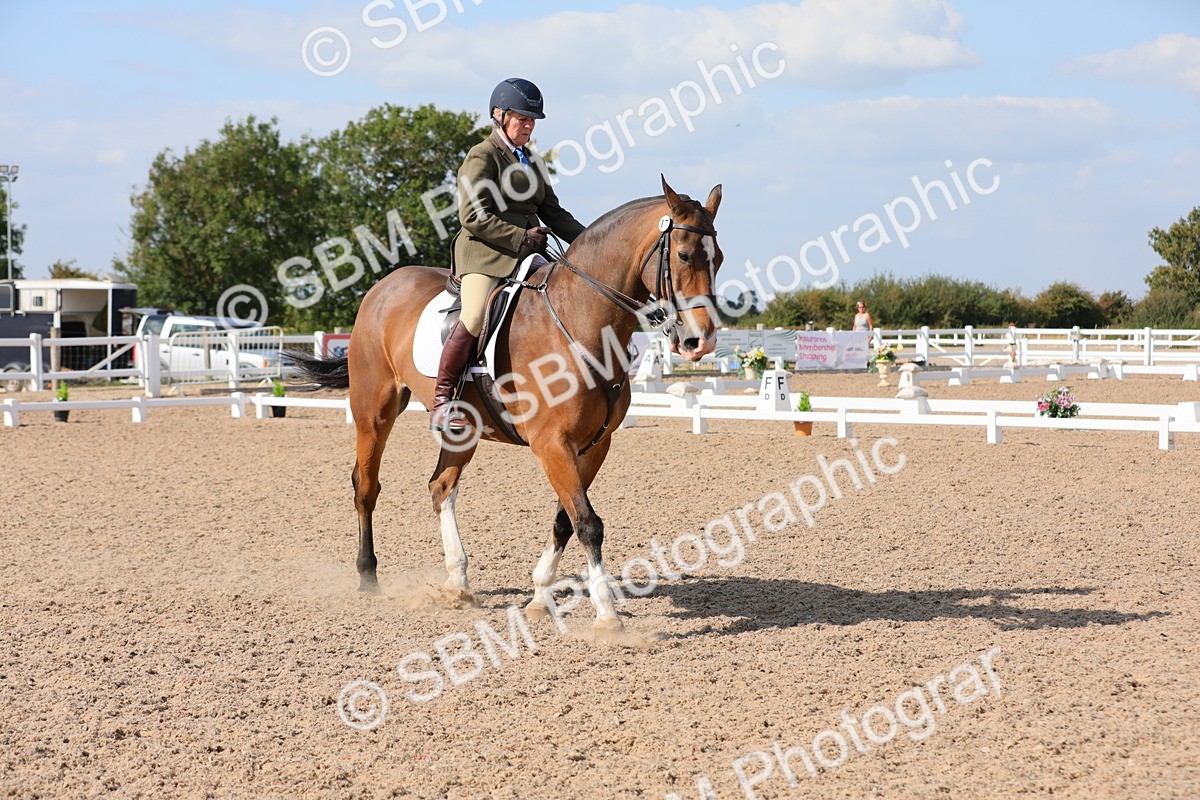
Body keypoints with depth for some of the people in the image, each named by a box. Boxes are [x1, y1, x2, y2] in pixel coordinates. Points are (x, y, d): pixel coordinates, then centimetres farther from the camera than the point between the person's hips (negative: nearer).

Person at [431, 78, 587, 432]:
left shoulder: (531, 161, 22)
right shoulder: (482, 157, -2)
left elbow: (552, 211, 24)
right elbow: (473, 217, -12)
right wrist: (520, 237, -17)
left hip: (527, 254, 8)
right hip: (484, 254, -8)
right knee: (475, 316, -28)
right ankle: (441, 401, -21)